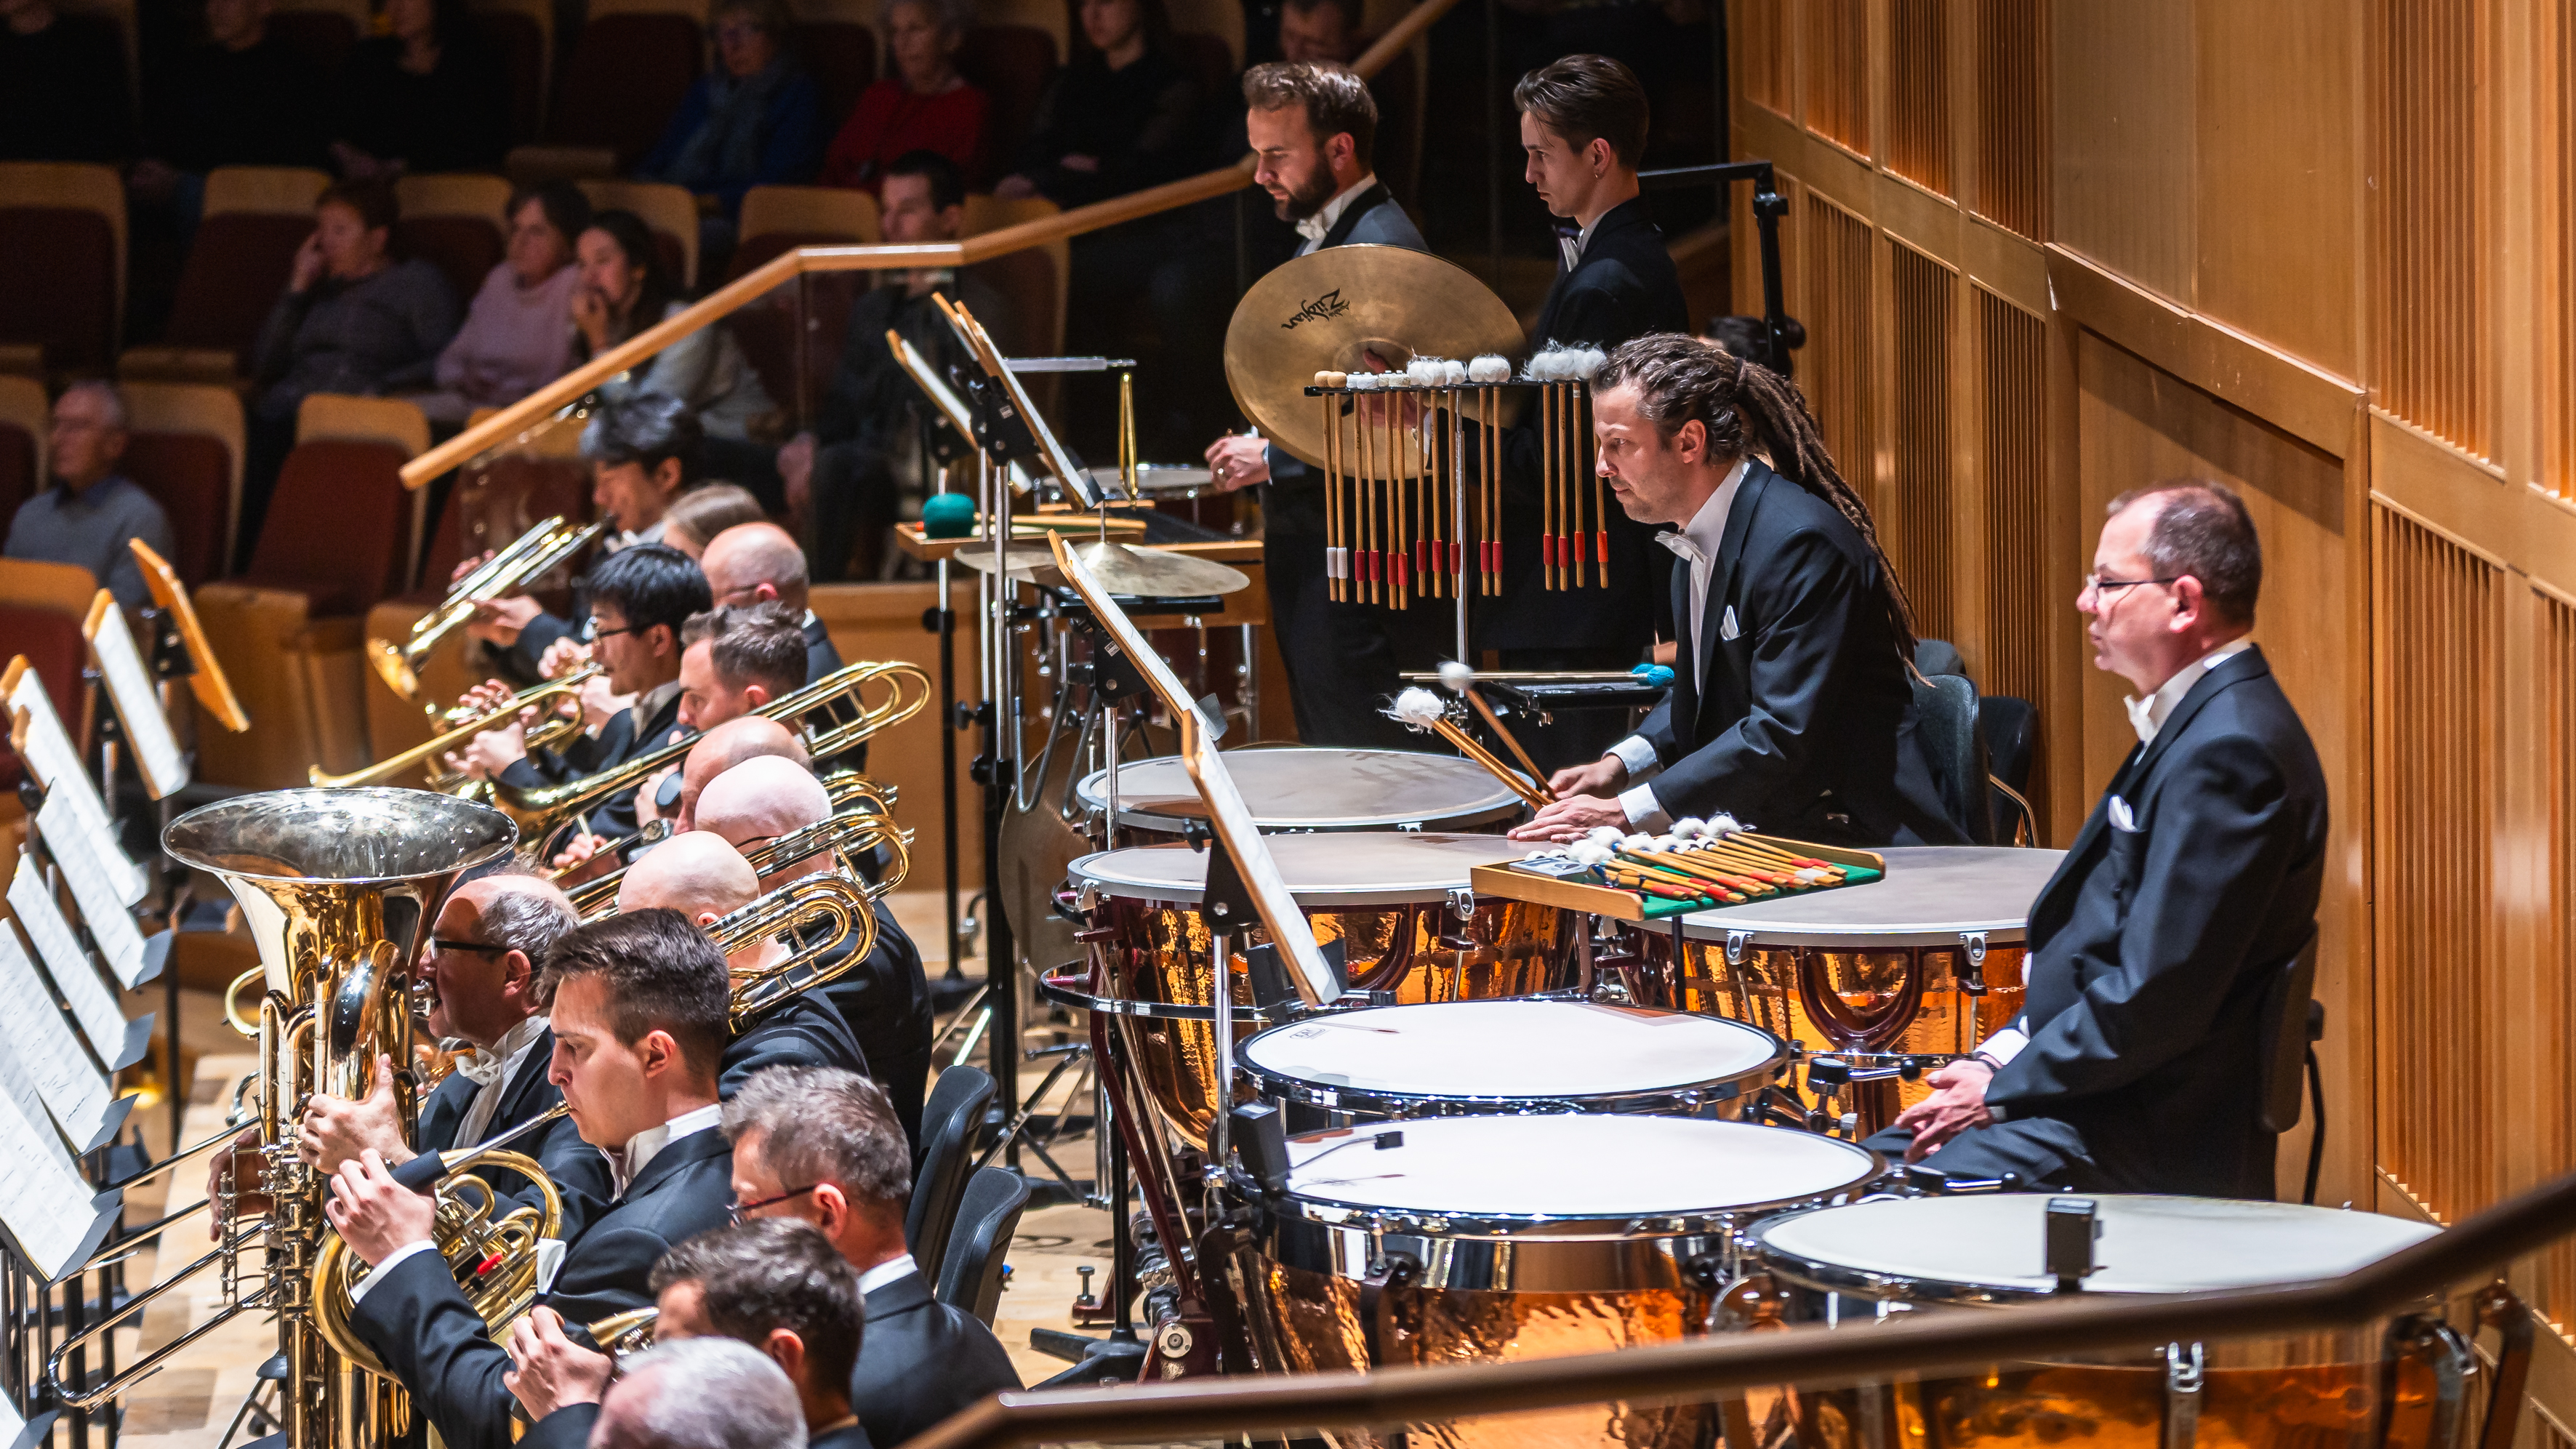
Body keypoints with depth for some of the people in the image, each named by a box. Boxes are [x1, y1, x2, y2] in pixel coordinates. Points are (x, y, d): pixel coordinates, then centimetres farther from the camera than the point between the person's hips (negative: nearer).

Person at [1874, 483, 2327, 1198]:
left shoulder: (2230, 750, -21)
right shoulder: (2196, 721, 14)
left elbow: (2155, 999, -24)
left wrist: (2000, 1091, -13)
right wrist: (2000, 1058, 7)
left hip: (2155, 1145, -11)